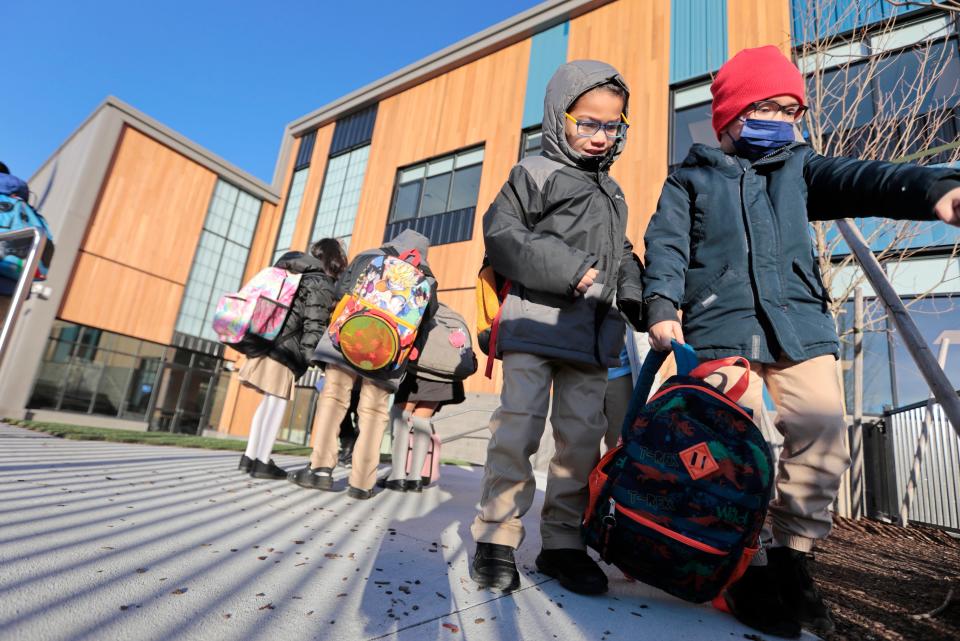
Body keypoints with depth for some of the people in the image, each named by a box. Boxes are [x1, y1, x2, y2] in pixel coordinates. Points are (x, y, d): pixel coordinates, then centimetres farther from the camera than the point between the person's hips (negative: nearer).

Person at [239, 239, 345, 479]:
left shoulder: (295, 274, 19)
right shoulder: (321, 284, -6)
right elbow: (315, 324, -14)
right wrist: (311, 354, -11)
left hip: (266, 343, 9)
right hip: (284, 350, -8)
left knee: (269, 402, 14)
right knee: (277, 403, -2)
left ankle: (250, 457, 20)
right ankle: (262, 462, 1)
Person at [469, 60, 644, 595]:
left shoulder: (613, 193, 25)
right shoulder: (535, 173, 5)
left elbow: (622, 254, 28)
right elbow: (500, 234, -6)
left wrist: (635, 294, 7)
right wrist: (567, 269, -15)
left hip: (594, 332, 6)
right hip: (537, 320, -6)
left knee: (584, 436, 5)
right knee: (518, 427, -7)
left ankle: (563, 543, 18)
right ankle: (497, 538, 8)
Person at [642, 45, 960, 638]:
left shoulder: (799, 167, 20)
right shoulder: (692, 179, 13)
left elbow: (857, 181, 1)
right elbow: (666, 244, 1)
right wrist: (662, 305, -17)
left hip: (800, 327, 4)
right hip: (722, 329, -3)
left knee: (823, 443, -2)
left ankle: (793, 556, 18)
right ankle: (749, 570, 12)